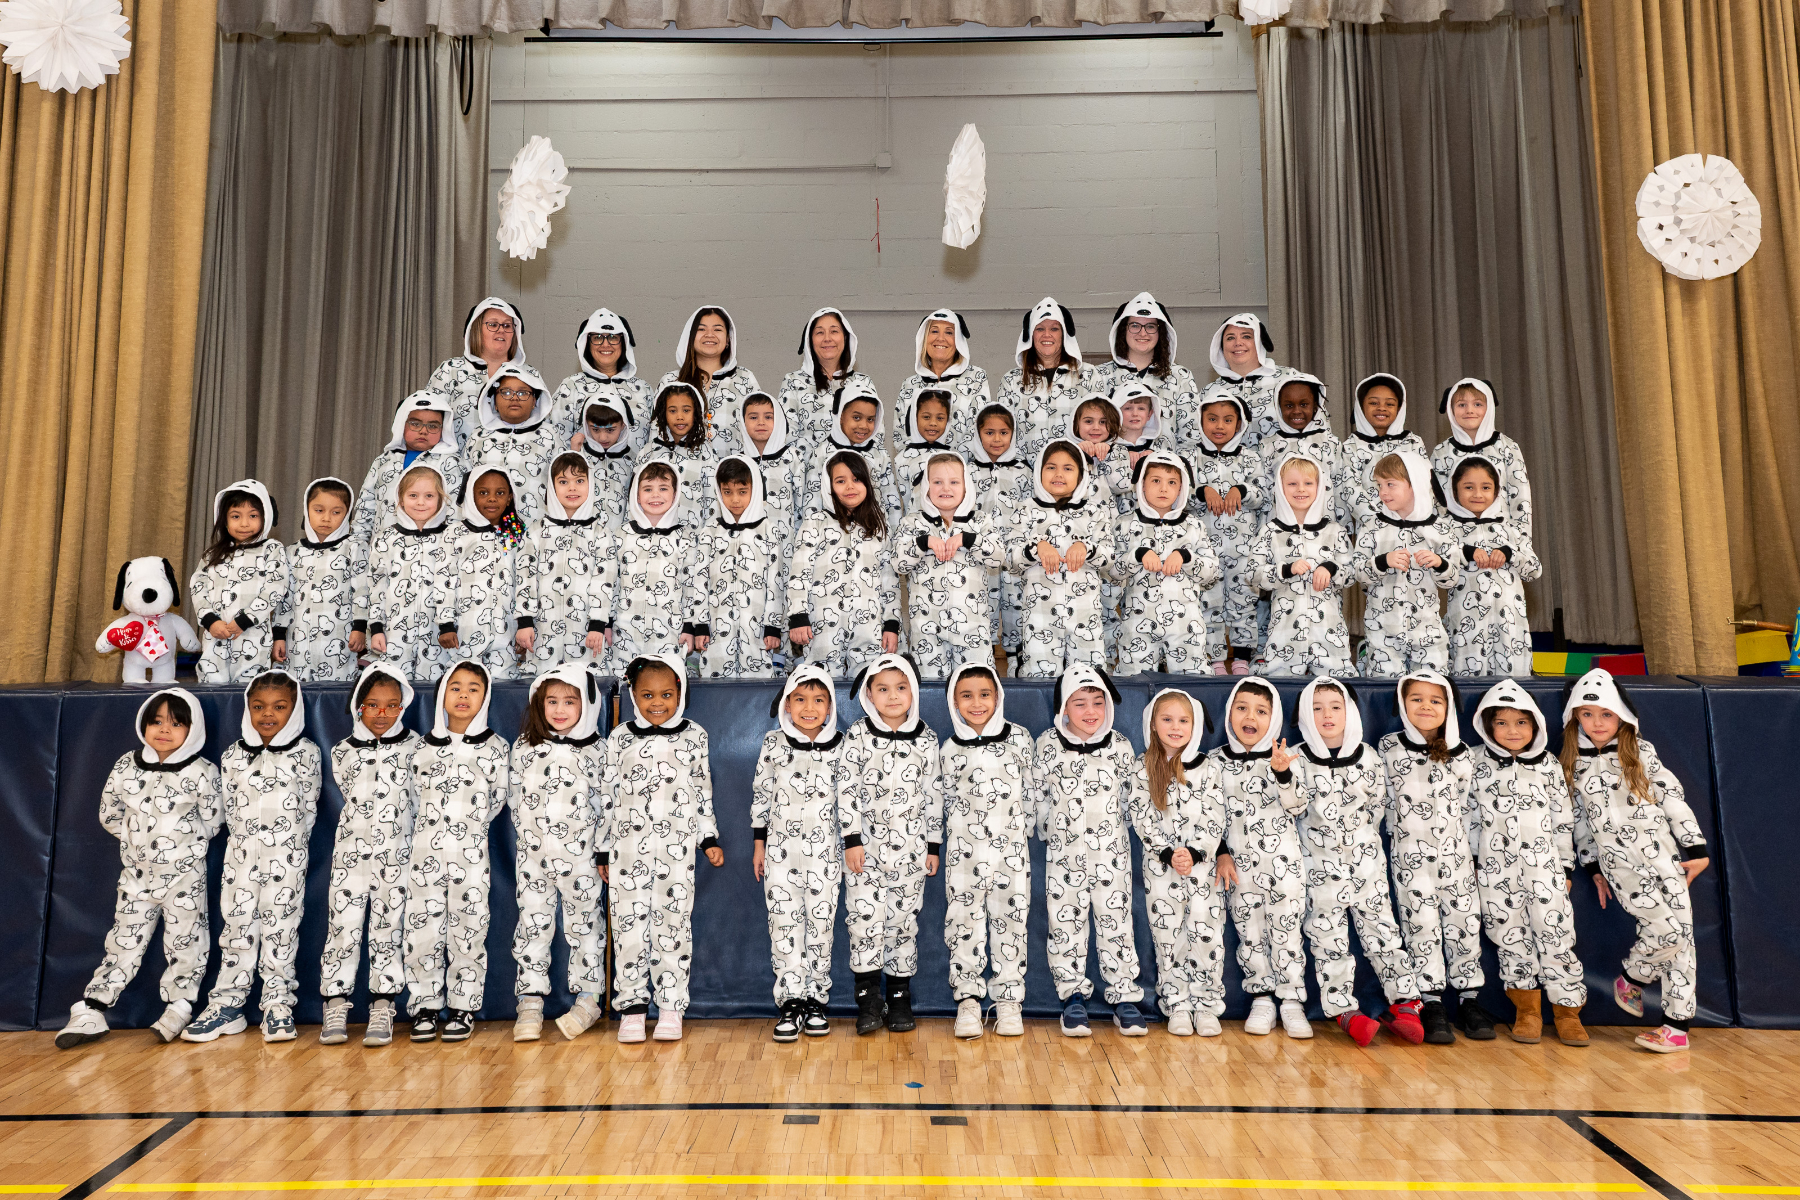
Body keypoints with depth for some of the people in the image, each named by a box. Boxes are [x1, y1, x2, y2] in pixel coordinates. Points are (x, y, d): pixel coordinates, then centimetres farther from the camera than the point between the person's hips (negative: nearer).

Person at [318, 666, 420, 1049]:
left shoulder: (414, 748, 4)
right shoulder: (342, 752, 8)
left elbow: (418, 798, 8)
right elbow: (351, 796, 13)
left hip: (396, 853, -1)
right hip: (351, 850, 1)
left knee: (388, 928, 1)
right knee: (342, 925, -2)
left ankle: (382, 1010, 6)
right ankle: (335, 1009, 7)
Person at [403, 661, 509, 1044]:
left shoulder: (496, 747, 2)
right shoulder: (424, 747, 8)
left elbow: (498, 799, 9)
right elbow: (415, 794, 17)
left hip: (471, 854, -2)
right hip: (425, 851, 2)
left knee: (467, 931, 2)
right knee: (422, 929, 3)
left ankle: (462, 1008, 12)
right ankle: (425, 1006, 15)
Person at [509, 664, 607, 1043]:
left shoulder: (595, 751, 0)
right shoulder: (525, 746, 4)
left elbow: (606, 802, 2)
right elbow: (514, 795, 9)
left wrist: (604, 851, 0)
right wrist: (529, 834, 4)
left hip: (579, 853, -1)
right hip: (534, 854, 2)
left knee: (584, 925, 5)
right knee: (533, 925, 4)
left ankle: (587, 1000, 15)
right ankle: (530, 1004, 11)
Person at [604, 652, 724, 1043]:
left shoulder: (694, 735, 5)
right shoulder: (619, 738, 4)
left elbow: (703, 791, 10)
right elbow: (608, 795, 7)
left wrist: (709, 839, 7)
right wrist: (604, 852, 7)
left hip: (677, 845, 0)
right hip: (629, 845, 1)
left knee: (673, 924, 2)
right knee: (629, 923, 2)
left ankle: (670, 1008, 10)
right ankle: (631, 1007, 12)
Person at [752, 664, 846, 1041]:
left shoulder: (839, 746, 0)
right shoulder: (773, 743, 1)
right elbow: (761, 794, 6)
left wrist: (852, 845, 3)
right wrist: (759, 845, 6)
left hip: (824, 850, 0)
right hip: (781, 849, 0)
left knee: (821, 922, 4)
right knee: (784, 922, -1)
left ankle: (816, 1001, 14)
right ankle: (791, 1002, 6)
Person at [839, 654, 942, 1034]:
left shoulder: (926, 738, 4)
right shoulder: (857, 735, -2)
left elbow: (934, 794, 8)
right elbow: (847, 790, -3)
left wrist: (934, 845, 7)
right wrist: (852, 840, -9)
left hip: (910, 845, 2)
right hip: (866, 844, -1)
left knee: (904, 918, 5)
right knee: (864, 916, -6)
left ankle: (899, 996, 16)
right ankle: (868, 999, 5)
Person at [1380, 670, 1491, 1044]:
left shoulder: (1462, 754, 6)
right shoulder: (1389, 748, 0)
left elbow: (1472, 806, 11)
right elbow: (1379, 798, 6)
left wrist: (1475, 852, 9)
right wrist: (1397, 835, 4)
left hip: (1456, 853, 2)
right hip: (1410, 856, -2)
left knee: (1465, 922, 4)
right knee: (1420, 925, -2)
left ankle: (1468, 997, 16)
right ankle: (1432, 1003, 4)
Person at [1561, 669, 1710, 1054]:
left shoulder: (1641, 752, 6)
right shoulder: (1573, 766, 7)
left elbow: (1674, 799, 5)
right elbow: (1578, 818, 13)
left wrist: (1696, 849, 0)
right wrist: (1593, 867, 14)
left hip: (1662, 852, 2)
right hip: (1619, 861, -2)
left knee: (1680, 932, -2)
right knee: (1665, 928, -18)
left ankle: (1678, 1022, 6)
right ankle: (1631, 979, 9)